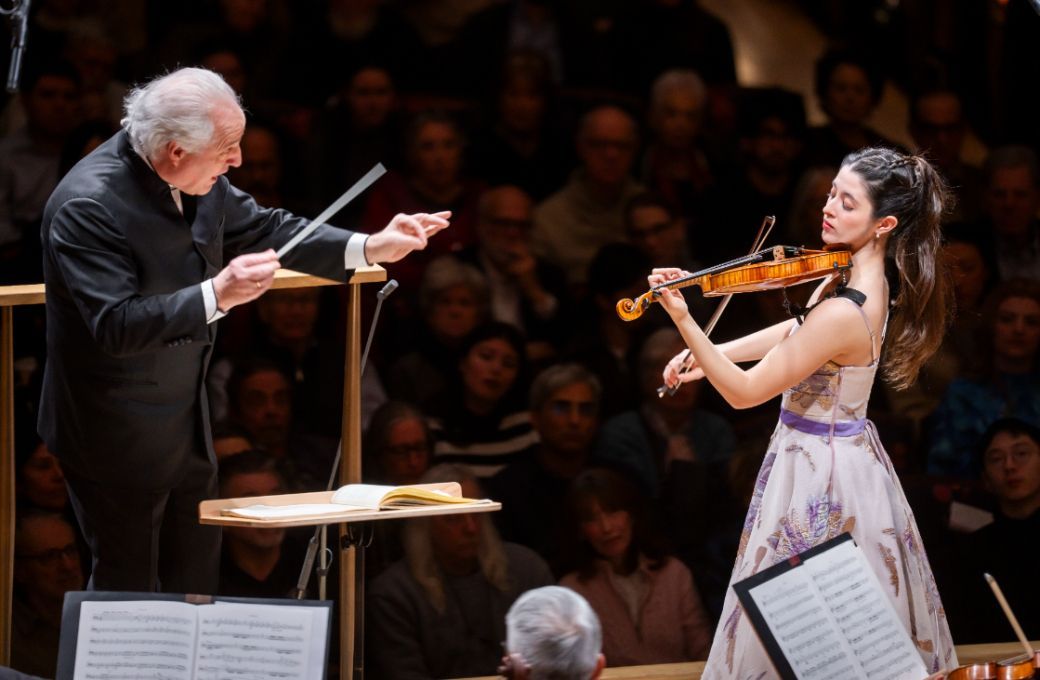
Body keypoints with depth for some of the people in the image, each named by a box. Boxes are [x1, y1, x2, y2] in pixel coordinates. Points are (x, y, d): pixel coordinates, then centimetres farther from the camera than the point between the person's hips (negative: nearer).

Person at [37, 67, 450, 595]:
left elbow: (264, 230, 10)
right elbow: (116, 327, -33)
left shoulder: (200, 183, -5)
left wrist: (370, 248, 0)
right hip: (116, 433, -8)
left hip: (185, 421, 8)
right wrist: (216, 295, -42)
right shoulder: (87, 206, -28)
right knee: (128, 587, 2)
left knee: (195, 578, 19)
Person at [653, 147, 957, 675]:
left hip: (819, 472, -9)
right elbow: (795, 332, 13)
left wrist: (683, 320, -35)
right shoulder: (864, 280, -1)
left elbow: (744, 392, -27)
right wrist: (707, 353, 3)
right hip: (852, 453, 9)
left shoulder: (842, 313, -30)